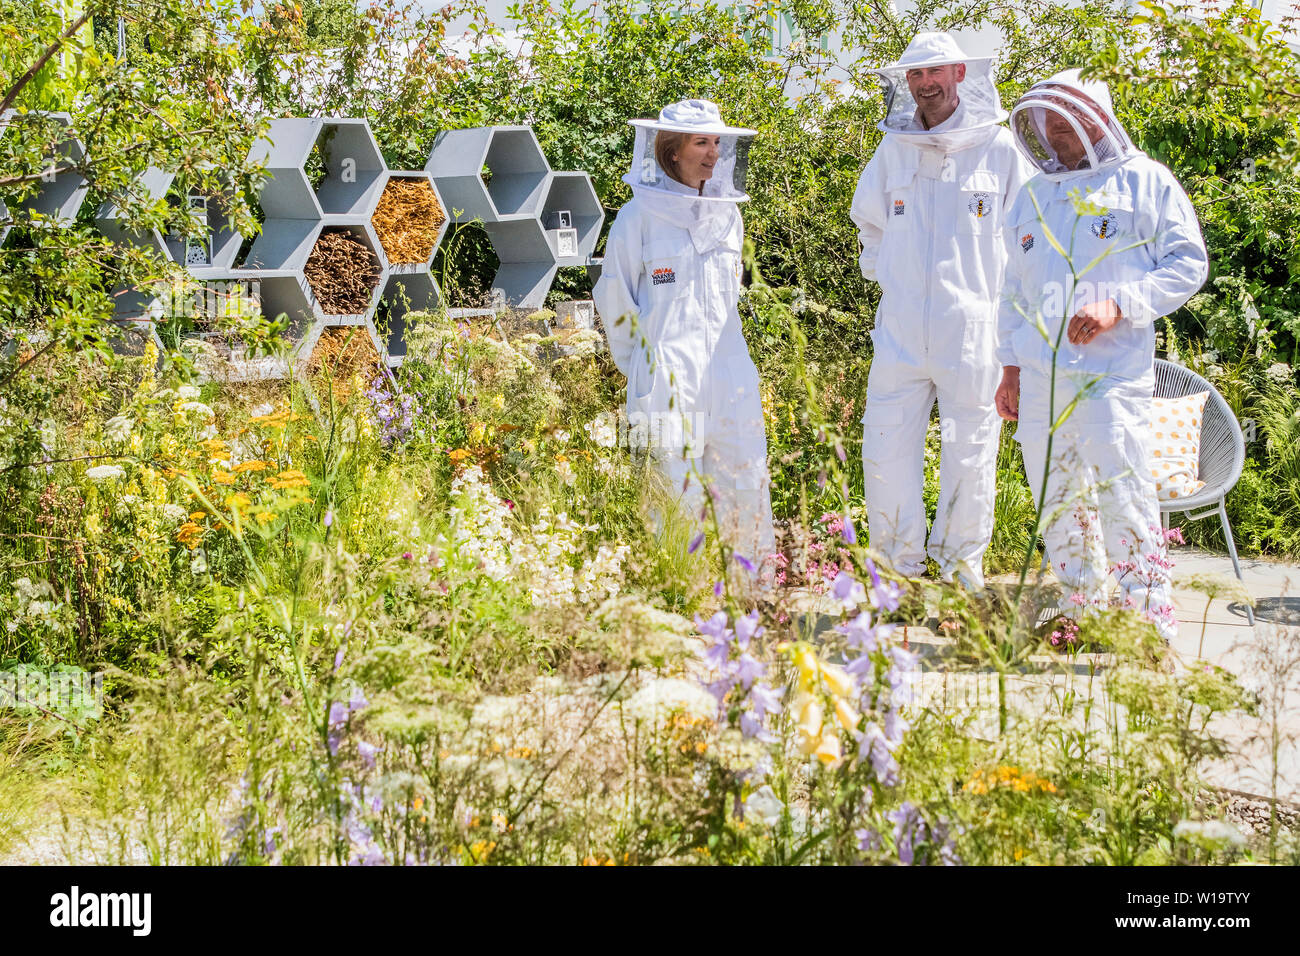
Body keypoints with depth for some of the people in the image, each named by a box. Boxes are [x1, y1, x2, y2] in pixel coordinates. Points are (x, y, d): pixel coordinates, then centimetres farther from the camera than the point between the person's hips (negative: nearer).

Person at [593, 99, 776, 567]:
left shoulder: (727, 215, 12)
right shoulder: (638, 218, -4)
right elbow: (614, 301, 2)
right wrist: (644, 369, 6)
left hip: (729, 374, 5)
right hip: (668, 382, -5)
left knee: (748, 489, 3)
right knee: (677, 496, -1)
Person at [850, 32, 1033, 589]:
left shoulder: (998, 149, -1)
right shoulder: (893, 149, 8)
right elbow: (868, 217, 28)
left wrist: (1002, 289, 7)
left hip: (972, 331, -2)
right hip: (901, 330, 3)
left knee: (970, 458, 3)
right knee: (885, 453, 0)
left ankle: (962, 570, 17)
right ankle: (898, 571, 13)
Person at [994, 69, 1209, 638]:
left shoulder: (1145, 182, 3)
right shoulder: (1034, 196, 19)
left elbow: (1188, 263, -2)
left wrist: (1118, 307, -15)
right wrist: (1010, 368, 18)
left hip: (1113, 372, -6)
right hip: (1040, 374, 6)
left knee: (1122, 496, -11)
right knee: (1057, 500, 7)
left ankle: (1151, 623, -5)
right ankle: (1085, 611, 16)